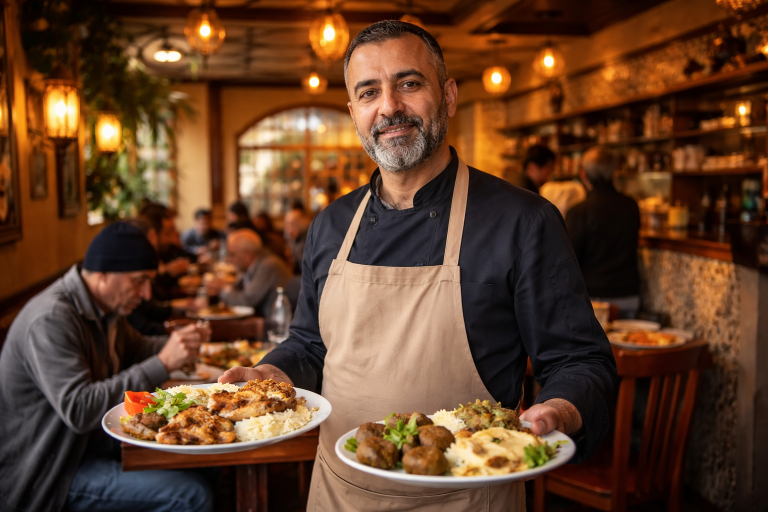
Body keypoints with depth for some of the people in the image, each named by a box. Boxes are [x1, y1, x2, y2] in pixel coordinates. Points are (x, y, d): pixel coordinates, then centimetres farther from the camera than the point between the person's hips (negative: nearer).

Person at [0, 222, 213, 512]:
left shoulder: (105, 305, 5)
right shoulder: (51, 319, -25)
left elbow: (131, 349, 24)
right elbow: (78, 410, -32)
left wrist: (178, 344, 1)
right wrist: (163, 364, -30)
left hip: (95, 439, 10)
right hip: (50, 471, -9)